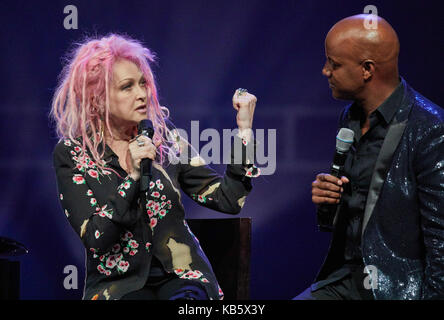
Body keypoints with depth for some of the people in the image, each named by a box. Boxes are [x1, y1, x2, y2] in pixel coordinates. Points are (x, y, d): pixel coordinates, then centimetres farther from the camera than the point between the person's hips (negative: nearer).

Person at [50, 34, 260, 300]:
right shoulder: (71, 153, -3)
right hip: (119, 282, -2)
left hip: (178, 276, 2)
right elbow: (94, 239, -13)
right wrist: (132, 176, -22)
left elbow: (228, 200, 1)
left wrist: (244, 129, -6)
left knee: (189, 299, -31)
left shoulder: (162, 133, 5)